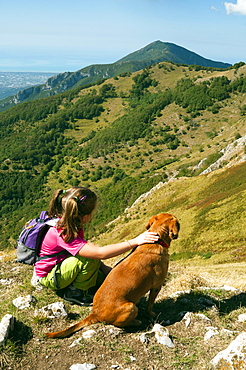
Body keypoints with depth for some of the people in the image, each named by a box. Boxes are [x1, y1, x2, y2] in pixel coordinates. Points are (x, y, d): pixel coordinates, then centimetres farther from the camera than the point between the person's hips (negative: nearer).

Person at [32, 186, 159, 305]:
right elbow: (100, 253, -43)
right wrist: (135, 242, -44)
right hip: (48, 277, -8)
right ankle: (75, 293, -10)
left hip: (60, 267, 8)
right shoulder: (63, 234, -36)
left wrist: (104, 267, -8)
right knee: (90, 258, -30)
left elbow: (88, 246, 3)